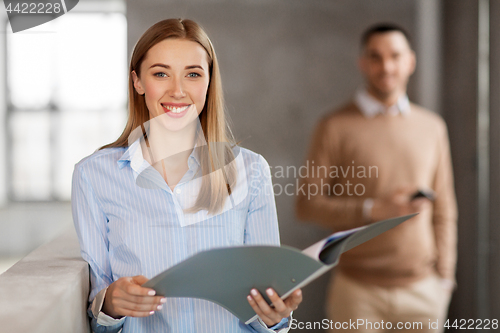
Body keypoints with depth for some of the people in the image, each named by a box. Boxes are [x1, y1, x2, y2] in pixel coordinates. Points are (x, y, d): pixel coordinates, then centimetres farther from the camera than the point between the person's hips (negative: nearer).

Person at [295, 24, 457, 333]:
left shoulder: (432, 126, 9)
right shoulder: (336, 126, -2)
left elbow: (444, 210, 11)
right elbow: (308, 204, -5)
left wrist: (445, 276, 7)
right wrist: (373, 210, -15)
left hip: (422, 288, 3)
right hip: (358, 289, -3)